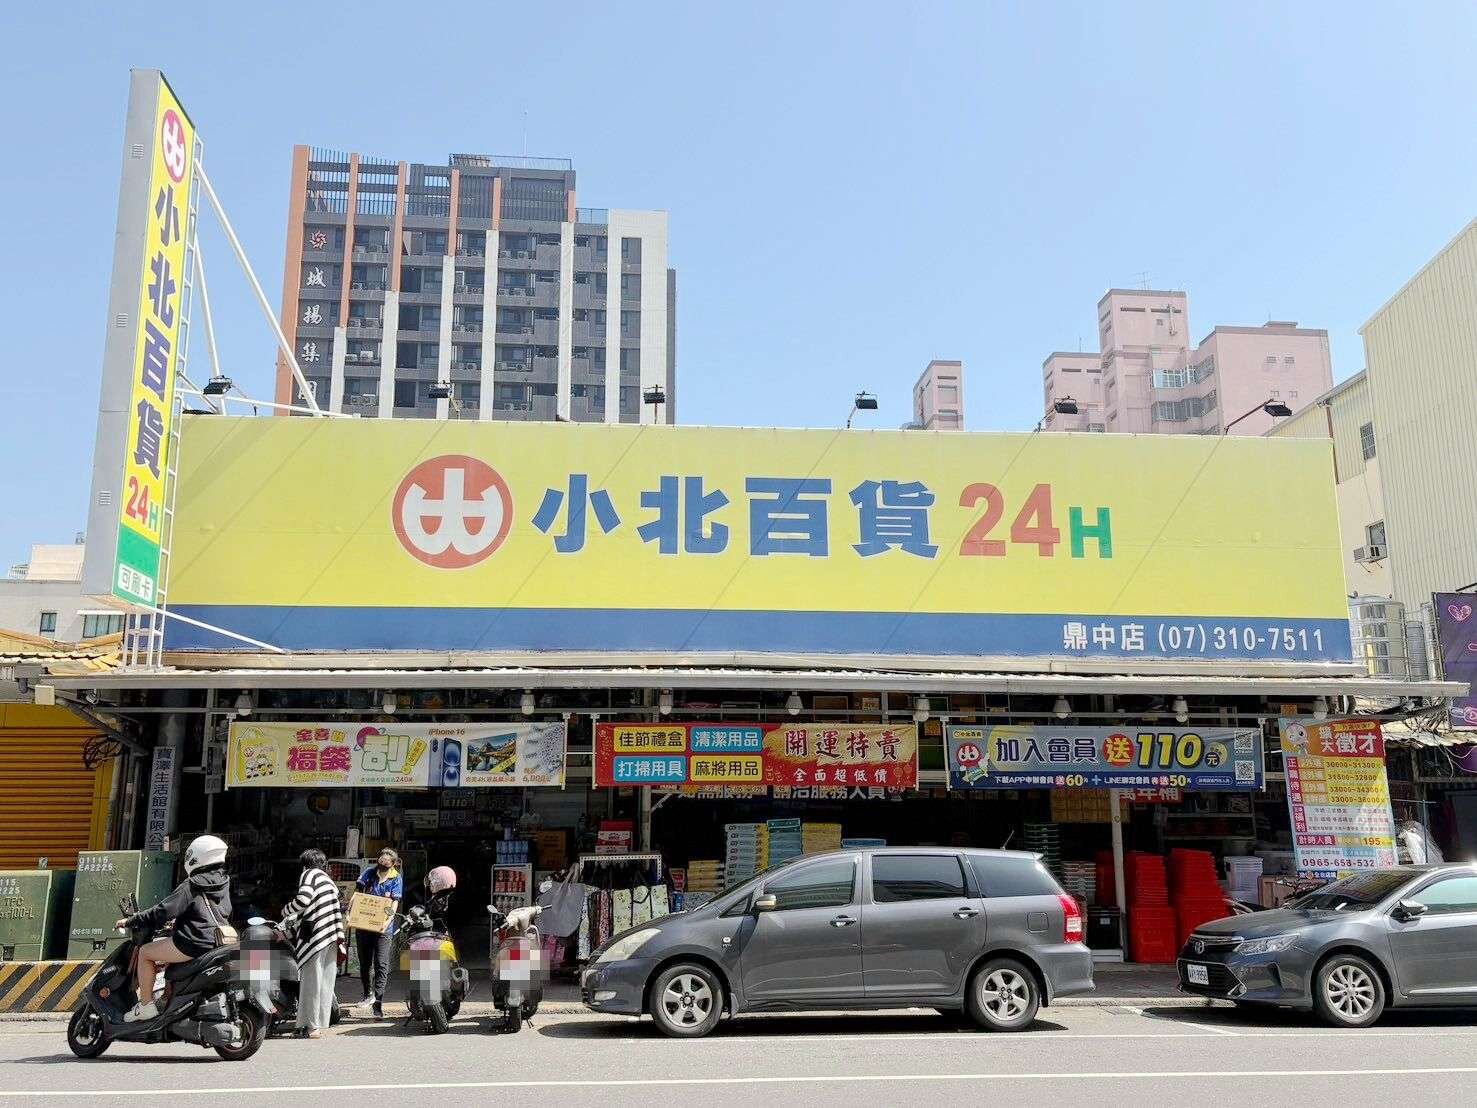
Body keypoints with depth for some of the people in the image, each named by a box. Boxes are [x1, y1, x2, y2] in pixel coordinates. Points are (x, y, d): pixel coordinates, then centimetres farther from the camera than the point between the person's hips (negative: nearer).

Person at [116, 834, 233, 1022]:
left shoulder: (191, 886, -11)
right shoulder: (224, 884, 12)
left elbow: (164, 911, -13)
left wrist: (130, 921, -2)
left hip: (194, 942, -9)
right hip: (218, 942, 9)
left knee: (145, 952, 6)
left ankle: (146, 1005, 4)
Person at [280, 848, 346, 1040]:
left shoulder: (310, 874, 1)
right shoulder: (330, 881, 26)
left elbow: (303, 899, -15)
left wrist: (285, 911, 1)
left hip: (314, 935, -8)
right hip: (332, 937, 8)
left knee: (311, 981, -4)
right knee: (326, 983, 8)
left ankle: (310, 1026, -2)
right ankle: (320, 1024, 10)